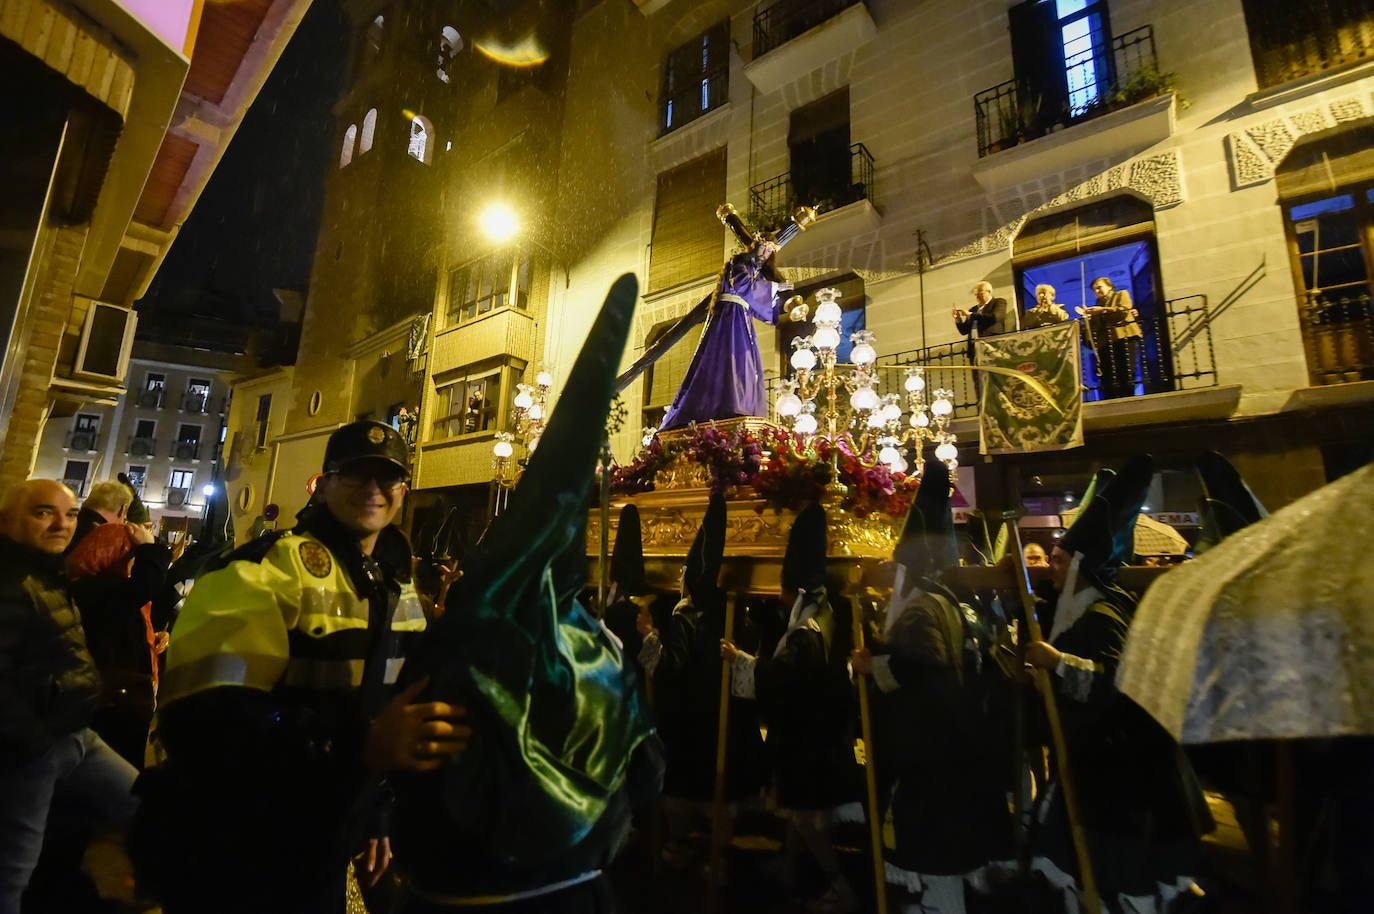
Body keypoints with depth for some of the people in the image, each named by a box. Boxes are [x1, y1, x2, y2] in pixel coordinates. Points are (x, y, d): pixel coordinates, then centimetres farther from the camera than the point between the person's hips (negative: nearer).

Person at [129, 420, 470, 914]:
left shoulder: (398, 588, 5)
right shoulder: (264, 569, -20)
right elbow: (202, 721, -29)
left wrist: (376, 816, 16)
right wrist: (360, 743, -39)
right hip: (228, 860, -7)